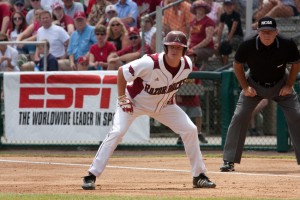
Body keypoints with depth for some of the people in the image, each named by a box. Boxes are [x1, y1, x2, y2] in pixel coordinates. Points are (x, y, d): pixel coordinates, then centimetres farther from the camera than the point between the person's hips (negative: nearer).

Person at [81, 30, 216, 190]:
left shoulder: (187, 66, -17)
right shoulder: (150, 63, -34)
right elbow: (121, 72, -22)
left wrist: (170, 96, 4)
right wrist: (122, 99, -20)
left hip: (163, 105, 5)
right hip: (134, 102, -5)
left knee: (190, 130, -6)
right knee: (117, 132, -23)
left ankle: (199, 176, 7)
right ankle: (91, 176, -17)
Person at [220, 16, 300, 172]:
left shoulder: (287, 45, -25)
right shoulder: (248, 46, -25)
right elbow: (237, 65, -5)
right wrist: (245, 87, -11)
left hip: (280, 85, 0)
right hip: (254, 86, 0)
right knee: (239, 117, -12)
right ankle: (229, 161, -5)